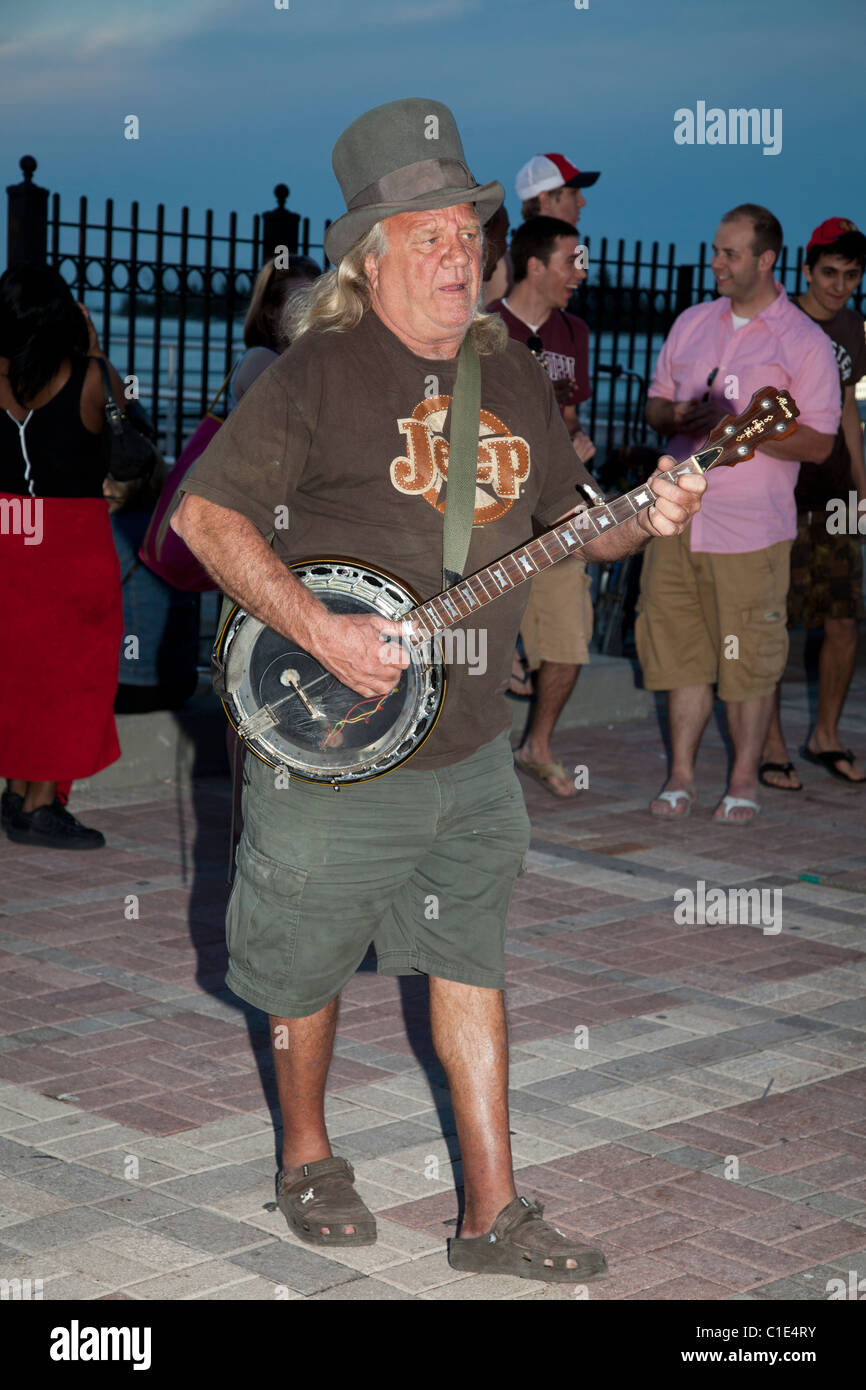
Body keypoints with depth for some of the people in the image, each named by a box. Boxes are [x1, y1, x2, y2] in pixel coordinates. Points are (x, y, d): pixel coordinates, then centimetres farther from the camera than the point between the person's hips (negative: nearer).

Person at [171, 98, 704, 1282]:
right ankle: (307, 1158, 35)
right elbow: (204, 513, -14)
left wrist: (642, 521, -4)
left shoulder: (513, 376, 9)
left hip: (471, 749, 5)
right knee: (310, 964, 11)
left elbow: (561, 523, 18)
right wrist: (319, 632, -23)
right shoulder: (319, 374, -11)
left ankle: (492, 1214, 17)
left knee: (471, 965, 9)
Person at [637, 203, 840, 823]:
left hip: (752, 528, -4)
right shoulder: (692, 323, 13)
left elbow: (819, 444, -6)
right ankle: (681, 774, 15)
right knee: (681, 650, 6)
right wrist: (679, 416, -5)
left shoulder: (806, 343, -3)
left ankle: (744, 781, 13)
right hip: (678, 517, 4)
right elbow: (655, 403, 19)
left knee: (750, 660, 0)